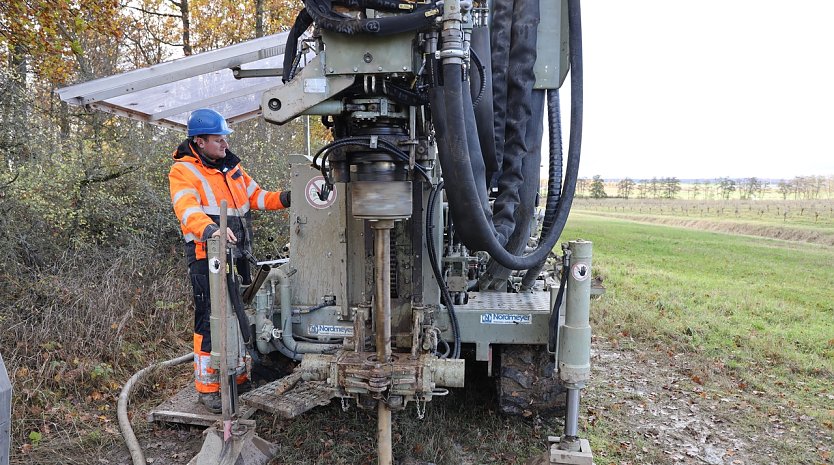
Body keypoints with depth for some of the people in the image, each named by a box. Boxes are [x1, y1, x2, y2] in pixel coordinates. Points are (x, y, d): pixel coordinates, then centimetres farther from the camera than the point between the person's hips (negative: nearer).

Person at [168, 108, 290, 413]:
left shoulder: (230, 165, 13)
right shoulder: (183, 171, -10)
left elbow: (254, 195, 18)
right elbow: (188, 210, -27)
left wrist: (283, 199, 1)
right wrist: (210, 230, -46)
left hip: (237, 254, 8)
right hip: (206, 257, -8)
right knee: (210, 321, -5)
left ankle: (238, 376, 34)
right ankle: (207, 387, 9)